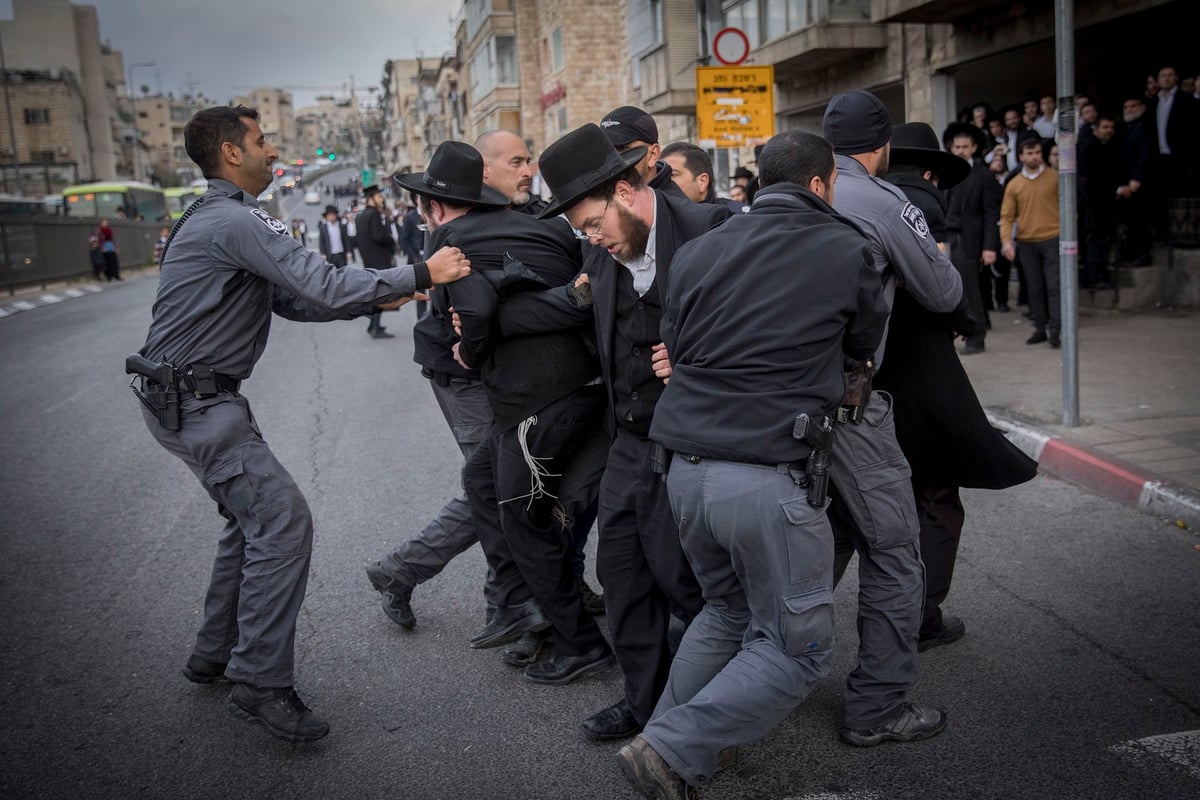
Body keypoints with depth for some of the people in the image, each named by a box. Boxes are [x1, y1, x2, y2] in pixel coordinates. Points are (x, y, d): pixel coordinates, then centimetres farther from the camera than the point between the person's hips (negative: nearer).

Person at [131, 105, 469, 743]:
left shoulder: (220, 219, 17)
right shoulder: (236, 220, -17)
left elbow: (295, 299, 16)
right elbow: (324, 288, -26)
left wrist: (374, 298, 7)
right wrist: (420, 274, -18)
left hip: (192, 397, 11)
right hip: (196, 402, -11)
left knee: (253, 517, 19)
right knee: (283, 519, -13)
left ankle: (214, 654, 30)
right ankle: (260, 683, -6)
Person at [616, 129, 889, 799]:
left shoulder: (698, 252, 10)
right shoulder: (845, 249, 0)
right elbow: (869, 344, 15)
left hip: (687, 469, 6)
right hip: (773, 477, -6)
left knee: (727, 611, 26)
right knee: (799, 648, 9)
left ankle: (666, 739, 28)